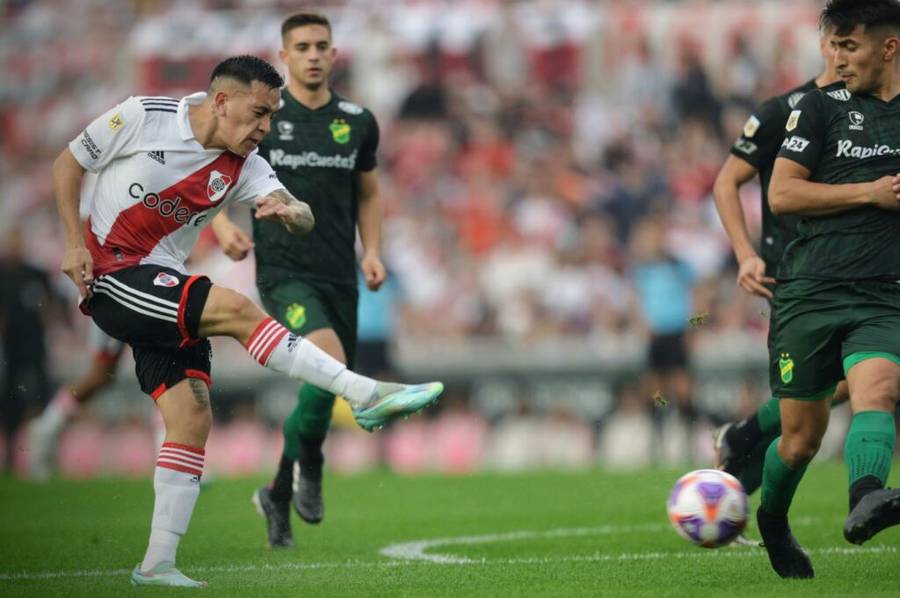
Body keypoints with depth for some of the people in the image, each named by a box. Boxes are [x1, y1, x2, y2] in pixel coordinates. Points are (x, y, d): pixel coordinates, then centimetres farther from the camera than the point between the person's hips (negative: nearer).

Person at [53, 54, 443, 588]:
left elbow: (304, 218, -11)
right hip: (110, 278, -7)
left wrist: (290, 211, -36)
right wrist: (75, 243, -9)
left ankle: (157, 565, -2)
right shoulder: (141, 118, -11)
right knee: (235, 308, -25)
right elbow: (69, 163, 0)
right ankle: (365, 396, -29)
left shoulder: (242, 165, 1)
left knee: (192, 417, -5)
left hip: (163, 288, 7)